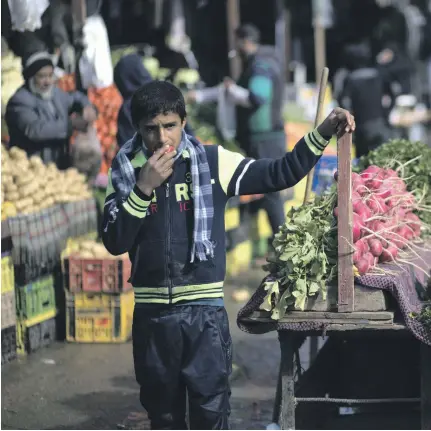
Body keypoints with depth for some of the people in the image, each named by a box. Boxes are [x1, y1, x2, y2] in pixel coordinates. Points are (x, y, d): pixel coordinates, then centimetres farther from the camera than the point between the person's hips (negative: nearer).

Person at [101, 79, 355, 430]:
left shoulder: (213, 163, -2)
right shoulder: (126, 172, 1)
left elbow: (279, 174, -3)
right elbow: (114, 242, -7)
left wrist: (323, 133, -15)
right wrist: (143, 188, -17)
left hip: (204, 309, -2)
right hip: (152, 312, 2)